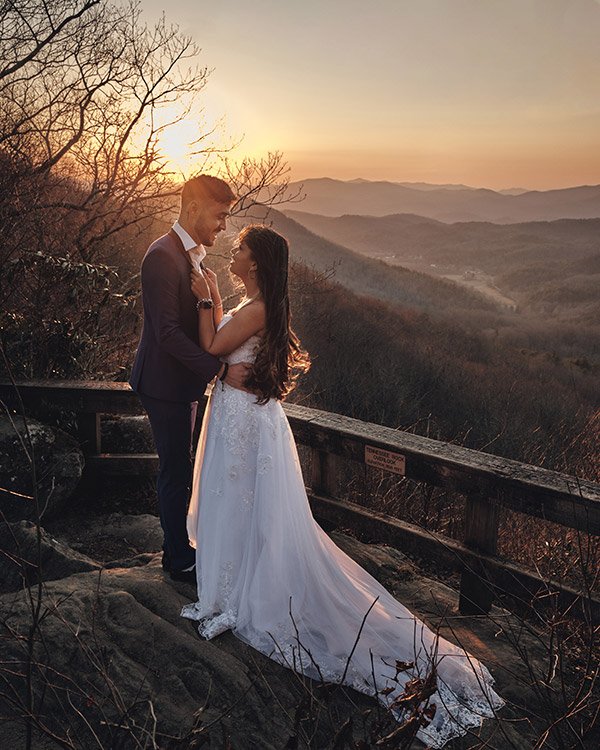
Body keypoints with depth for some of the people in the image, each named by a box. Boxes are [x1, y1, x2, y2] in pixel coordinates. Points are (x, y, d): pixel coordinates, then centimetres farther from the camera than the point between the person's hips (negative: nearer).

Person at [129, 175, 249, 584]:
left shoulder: (192, 254, 10)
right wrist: (220, 369, -27)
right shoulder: (163, 256, -20)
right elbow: (167, 332, -26)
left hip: (185, 380, 9)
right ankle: (180, 559, 21)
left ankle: (178, 546, 34)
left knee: (178, 469, 19)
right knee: (176, 471, 3)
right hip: (166, 384, -9)